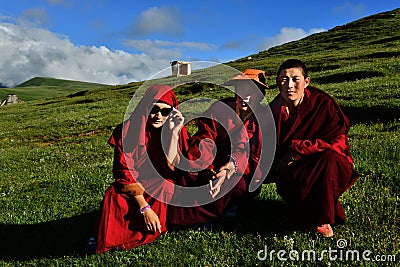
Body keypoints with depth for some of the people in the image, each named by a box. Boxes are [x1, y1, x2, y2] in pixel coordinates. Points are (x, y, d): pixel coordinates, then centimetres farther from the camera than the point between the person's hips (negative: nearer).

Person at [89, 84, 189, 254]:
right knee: (114, 197, -31)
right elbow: (125, 173, -16)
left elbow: (170, 169, -20)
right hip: (133, 190, 0)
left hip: (165, 192, 1)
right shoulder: (127, 131, -13)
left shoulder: (178, 130, -9)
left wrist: (173, 133, -29)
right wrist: (144, 208, -25)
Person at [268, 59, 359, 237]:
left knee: (329, 158, -35)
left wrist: (296, 150, -22)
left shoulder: (322, 102, -13)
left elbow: (338, 139, -19)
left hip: (325, 164, -2)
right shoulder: (274, 110, -4)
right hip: (292, 169, 2)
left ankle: (323, 218, -11)